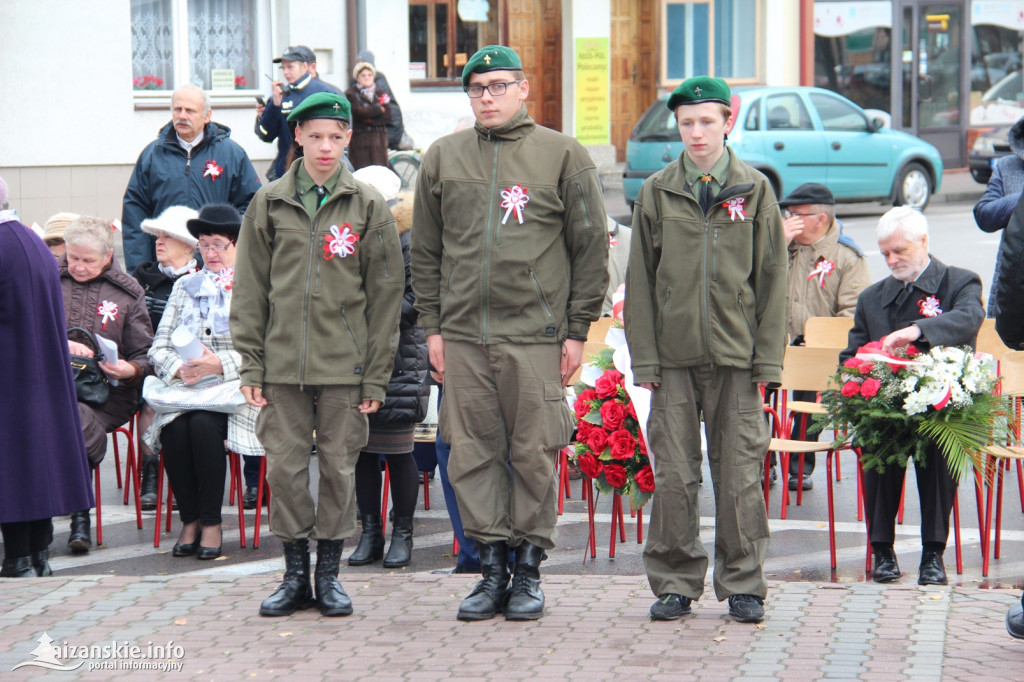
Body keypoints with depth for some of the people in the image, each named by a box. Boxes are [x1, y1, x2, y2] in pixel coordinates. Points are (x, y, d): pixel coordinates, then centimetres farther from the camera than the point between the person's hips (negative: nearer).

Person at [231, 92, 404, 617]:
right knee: (285, 465, 2)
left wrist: (376, 374, -2)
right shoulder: (268, 205, 7)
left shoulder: (368, 206, 3)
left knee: (339, 466, 3)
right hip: (282, 362, 1)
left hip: (345, 364, -1)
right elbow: (250, 291, 8)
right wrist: (251, 365, 1)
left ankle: (330, 573, 15)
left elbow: (385, 294, 3)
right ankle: (295, 574, 14)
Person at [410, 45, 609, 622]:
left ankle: (529, 568, 10)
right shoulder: (444, 157, 11)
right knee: (474, 453, 3)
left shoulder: (564, 156, 3)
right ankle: (493, 565, 12)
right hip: (462, 335, 3)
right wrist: (432, 326, 8)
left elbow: (591, 248, 3)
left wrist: (578, 330, -2)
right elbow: (426, 250, 15)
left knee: (535, 454, 0)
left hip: (536, 335, -3)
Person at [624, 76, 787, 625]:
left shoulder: (755, 192, 6)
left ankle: (743, 584, 11)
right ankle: (675, 584, 12)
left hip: (736, 356, 0)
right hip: (674, 358, 1)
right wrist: (644, 358, 0)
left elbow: (772, 279, 6)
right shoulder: (656, 193, 7)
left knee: (740, 472, 2)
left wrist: (768, 358, -1)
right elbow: (640, 281, 7)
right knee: (673, 475, 1)